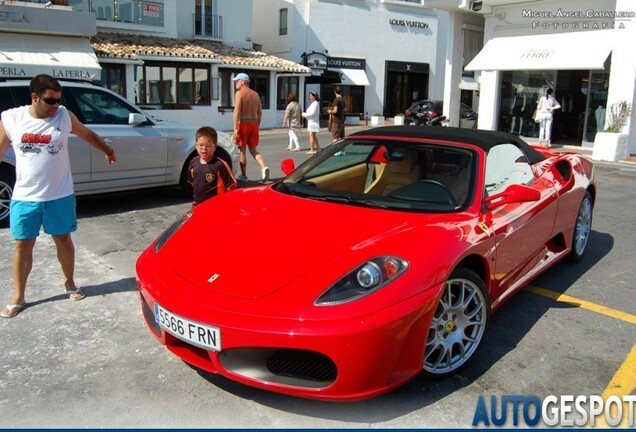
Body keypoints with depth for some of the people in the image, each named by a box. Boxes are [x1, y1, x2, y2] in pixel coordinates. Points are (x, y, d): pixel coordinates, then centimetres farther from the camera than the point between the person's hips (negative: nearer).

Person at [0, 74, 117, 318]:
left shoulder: (64, 116, -5)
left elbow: (87, 134, 12)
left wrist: (108, 151, 21)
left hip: (59, 195, 0)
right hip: (24, 197, 0)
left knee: (63, 240, 12)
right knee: (23, 245, 7)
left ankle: (69, 284, 33)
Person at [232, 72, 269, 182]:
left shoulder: (240, 93, -6)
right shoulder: (255, 94, 14)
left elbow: (237, 111, -15)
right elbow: (260, 113, 15)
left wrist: (235, 128, -17)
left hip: (243, 123, -6)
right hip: (254, 123, 6)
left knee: (242, 150, 6)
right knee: (253, 150, 12)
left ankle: (243, 176, 12)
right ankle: (264, 167, -11)